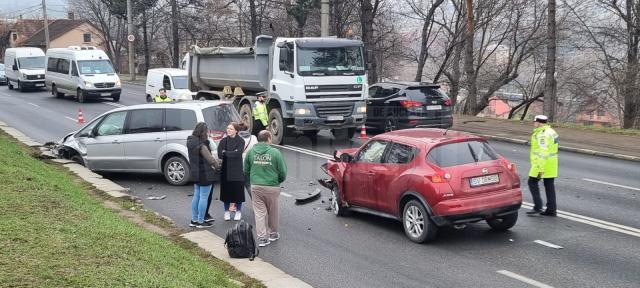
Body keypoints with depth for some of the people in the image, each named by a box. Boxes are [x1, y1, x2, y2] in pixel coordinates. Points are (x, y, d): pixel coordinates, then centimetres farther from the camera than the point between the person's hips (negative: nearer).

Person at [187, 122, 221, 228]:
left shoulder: (190, 141, 3)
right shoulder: (201, 145, -24)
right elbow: (210, 159, -22)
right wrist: (217, 164, 0)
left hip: (195, 173, 9)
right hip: (205, 174, -9)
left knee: (196, 196, 18)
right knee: (203, 197, 1)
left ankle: (194, 220, 25)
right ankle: (200, 221, 8)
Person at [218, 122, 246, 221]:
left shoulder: (240, 141, -4)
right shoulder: (223, 141, 3)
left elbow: (238, 153, -18)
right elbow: (220, 154, -7)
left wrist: (225, 153, -11)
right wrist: (232, 153, -12)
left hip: (237, 170, -2)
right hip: (226, 169, 2)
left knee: (238, 190, 3)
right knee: (226, 190, 5)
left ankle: (238, 211, 19)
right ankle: (227, 211, 19)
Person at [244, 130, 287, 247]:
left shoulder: (251, 152, 0)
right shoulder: (275, 152, -9)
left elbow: (245, 170, 9)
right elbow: (283, 172, -5)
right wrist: (278, 181, 16)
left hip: (255, 186, 2)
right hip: (272, 187, -2)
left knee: (259, 213, 7)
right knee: (272, 212, 16)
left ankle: (262, 237, 3)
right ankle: (273, 233, 31)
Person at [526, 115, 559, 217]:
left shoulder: (542, 134, -18)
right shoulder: (551, 132, 13)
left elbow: (543, 153, -24)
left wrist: (541, 169, -25)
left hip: (542, 163, -9)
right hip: (551, 162, 9)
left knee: (532, 182, 2)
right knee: (549, 185, 10)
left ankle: (538, 206, -3)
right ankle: (551, 210, 10)